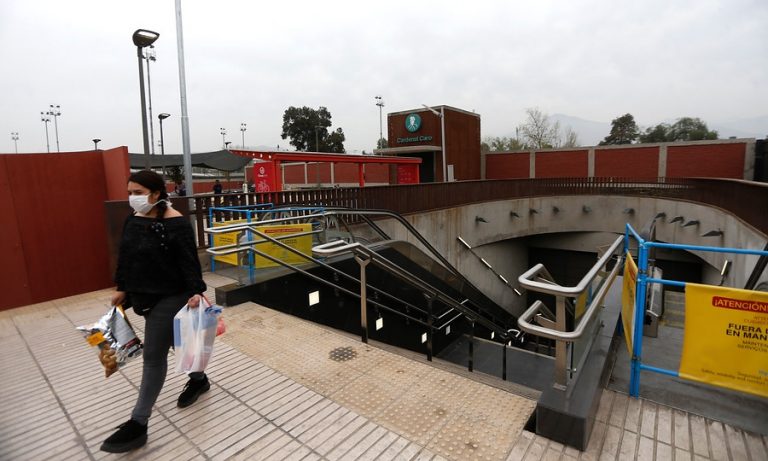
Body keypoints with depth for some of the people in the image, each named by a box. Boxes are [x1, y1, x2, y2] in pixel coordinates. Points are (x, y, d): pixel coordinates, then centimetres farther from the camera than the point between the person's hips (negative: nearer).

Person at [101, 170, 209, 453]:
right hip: (143, 296, 8)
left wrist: (195, 291, -26)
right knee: (176, 342, 22)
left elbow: (189, 261, -20)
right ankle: (199, 379, 43)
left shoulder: (175, 223, -18)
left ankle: (138, 424, 10)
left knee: (153, 355, -2)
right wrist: (122, 288, 19)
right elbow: (125, 256, 15)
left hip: (170, 297, -8)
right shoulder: (133, 220, 6)